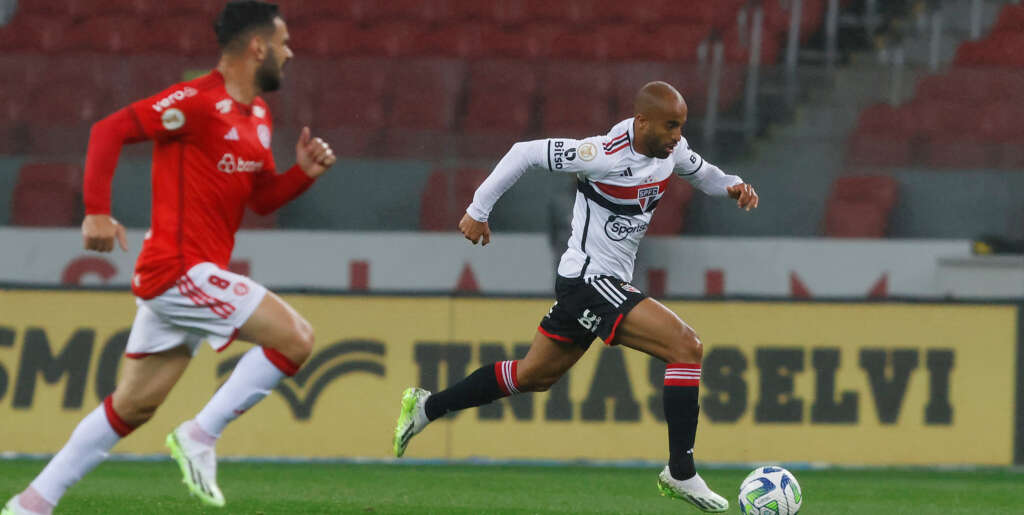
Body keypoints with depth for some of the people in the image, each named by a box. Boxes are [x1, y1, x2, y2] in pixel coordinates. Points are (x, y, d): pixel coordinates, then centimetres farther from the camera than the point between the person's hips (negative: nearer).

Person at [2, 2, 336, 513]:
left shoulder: (258, 116, 16)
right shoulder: (198, 102, -13)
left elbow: (263, 198, 24)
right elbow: (110, 129, -17)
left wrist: (304, 172, 5)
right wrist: (96, 212, -24)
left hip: (179, 278, 10)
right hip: (181, 268, -10)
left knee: (133, 405, 12)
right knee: (296, 337, -14)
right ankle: (200, 436, -8)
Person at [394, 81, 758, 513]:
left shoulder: (670, 149, 1)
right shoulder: (606, 156, -23)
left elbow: (701, 173, 22)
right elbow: (526, 153, -17)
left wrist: (732, 186, -1)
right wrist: (479, 209, -11)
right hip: (590, 280, -10)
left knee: (534, 376, 21)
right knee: (686, 346, -20)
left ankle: (426, 407, 33)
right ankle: (680, 473, -17)